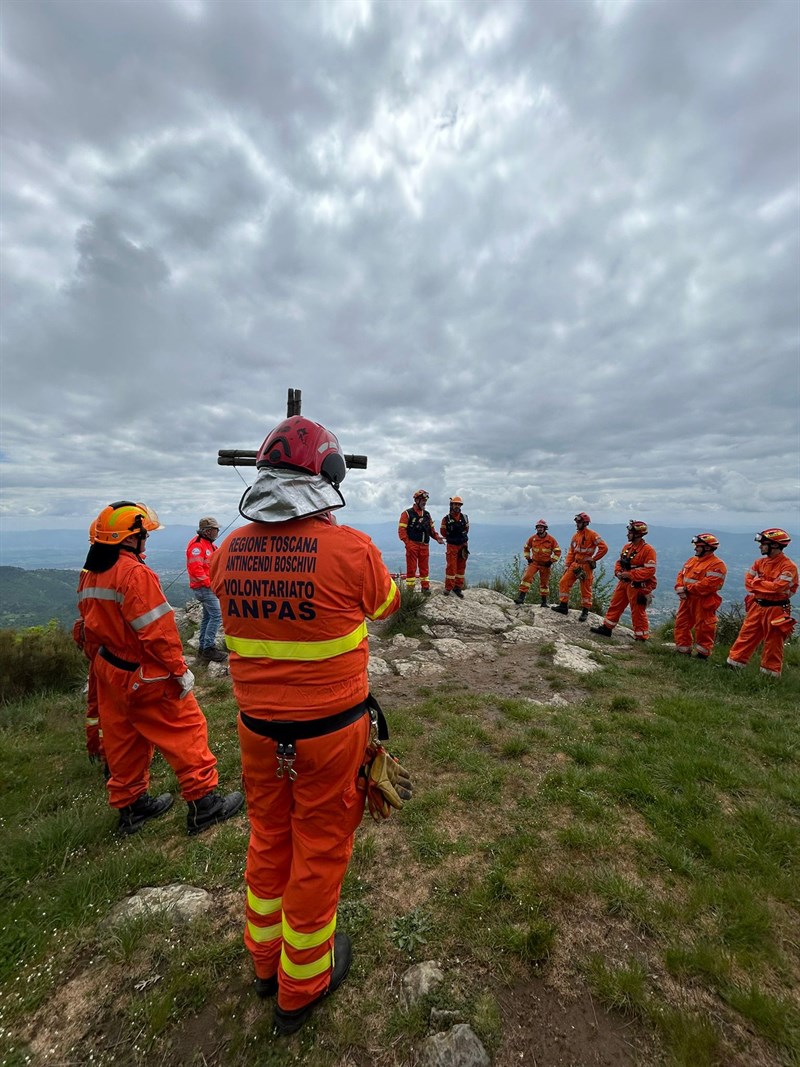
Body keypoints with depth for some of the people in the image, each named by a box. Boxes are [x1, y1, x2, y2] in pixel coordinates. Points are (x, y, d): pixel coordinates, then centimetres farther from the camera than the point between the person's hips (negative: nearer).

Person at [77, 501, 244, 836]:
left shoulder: (89, 575, 5)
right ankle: (203, 803, 14)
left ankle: (130, 807, 37)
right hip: (147, 677, -9)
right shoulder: (135, 572, -24)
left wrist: (107, 657, 23)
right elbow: (157, 630, -26)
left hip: (109, 673, 9)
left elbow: (91, 627, 13)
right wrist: (180, 670, -18)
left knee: (123, 739, 21)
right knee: (186, 730, 4)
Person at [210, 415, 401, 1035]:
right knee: (319, 851, 18)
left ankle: (266, 960, 51)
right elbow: (385, 606, 0)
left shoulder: (231, 550, -7)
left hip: (257, 729, 5)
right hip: (329, 732, -4)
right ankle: (302, 986, 43)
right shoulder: (352, 548, -20)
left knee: (268, 841, 26)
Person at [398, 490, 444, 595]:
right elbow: (401, 530, -8)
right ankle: (410, 589, 4)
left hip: (424, 546, 5)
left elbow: (431, 529, 19)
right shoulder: (407, 514, -2)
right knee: (411, 568, -2)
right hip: (412, 545, -5)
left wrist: (437, 537, 1)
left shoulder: (427, 514, 16)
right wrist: (407, 543, -16)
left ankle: (426, 588, 18)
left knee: (424, 568, 9)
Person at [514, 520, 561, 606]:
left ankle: (544, 601, 24)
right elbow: (526, 548, 15)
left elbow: (558, 551, 0)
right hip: (534, 562, 0)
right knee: (527, 577, -19)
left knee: (544, 583, 10)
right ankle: (521, 597, -21)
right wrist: (528, 558, 7)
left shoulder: (551, 539, -7)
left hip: (545, 564, 0)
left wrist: (551, 561, -5)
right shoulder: (532, 538, -2)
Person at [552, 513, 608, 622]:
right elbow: (571, 552, 15)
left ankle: (585, 611, 15)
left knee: (586, 589, 3)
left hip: (586, 566, -6)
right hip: (575, 564, 7)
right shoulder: (576, 536, 11)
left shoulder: (592, 534, -10)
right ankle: (563, 606, 8)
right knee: (564, 582, -1)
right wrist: (567, 566, 10)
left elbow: (604, 547, -15)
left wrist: (593, 559, -10)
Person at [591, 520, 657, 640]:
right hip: (623, 582, 8)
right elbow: (619, 562, 17)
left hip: (638, 586, -7)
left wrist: (630, 574, -22)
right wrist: (618, 572, -3)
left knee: (638, 612, 2)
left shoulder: (648, 550, -15)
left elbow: (650, 571, -20)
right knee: (615, 605, 14)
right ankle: (606, 628, 26)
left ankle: (641, 638, 16)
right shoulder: (627, 546, 9)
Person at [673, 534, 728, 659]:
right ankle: (683, 651, 27)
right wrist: (679, 588, -8)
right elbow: (681, 574, 11)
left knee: (703, 629, 3)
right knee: (681, 624, 14)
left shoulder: (716, 565, -15)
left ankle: (703, 654, 18)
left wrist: (687, 588, -19)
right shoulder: (692, 560, 12)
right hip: (687, 600, 8)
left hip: (703, 602, -8)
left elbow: (708, 585, -24)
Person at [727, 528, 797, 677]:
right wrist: (766, 587, -9)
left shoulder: (789, 566, -14)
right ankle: (734, 663, 20)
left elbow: (778, 587, -22)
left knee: (773, 643, 7)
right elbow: (748, 581, 5)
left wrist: (757, 582, -10)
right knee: (746, 636, 11)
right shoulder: (760, 562, 6)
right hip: (756, 606, 6)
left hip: (775, 609, -6)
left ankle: (770, 673, 20)